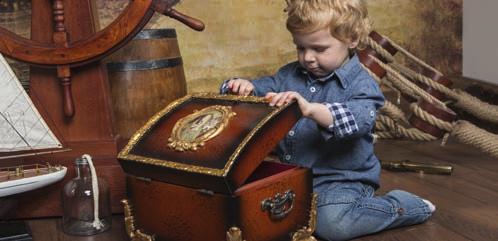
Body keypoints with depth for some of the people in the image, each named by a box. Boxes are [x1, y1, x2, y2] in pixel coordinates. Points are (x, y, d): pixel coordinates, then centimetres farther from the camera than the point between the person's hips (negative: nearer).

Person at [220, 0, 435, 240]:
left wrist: (311, 109, -46)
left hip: (341, 179, -6)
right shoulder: (290, 74, 9)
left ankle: (399, 206, -2)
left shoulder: (361, 84, -11)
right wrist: (244, 87, -15)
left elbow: (359, 120, -30)